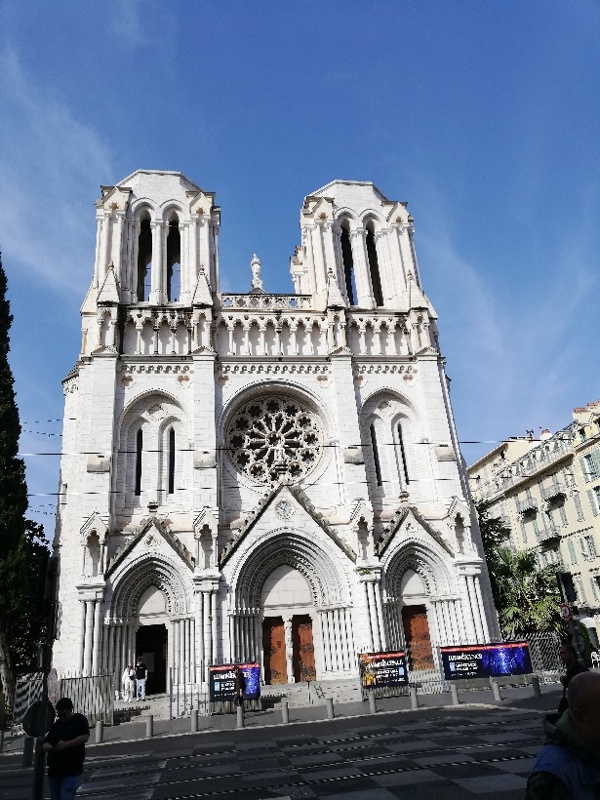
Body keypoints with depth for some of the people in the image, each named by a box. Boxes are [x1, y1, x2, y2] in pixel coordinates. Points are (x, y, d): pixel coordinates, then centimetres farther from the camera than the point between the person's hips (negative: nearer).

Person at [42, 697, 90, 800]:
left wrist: (65, 744, -18)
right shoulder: (55, 725, 14)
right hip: (53, 772, 6)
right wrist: (51, 747, -11)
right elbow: (44, 745, 13)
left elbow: (85, 737, -13)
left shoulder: (79, 720, -1)